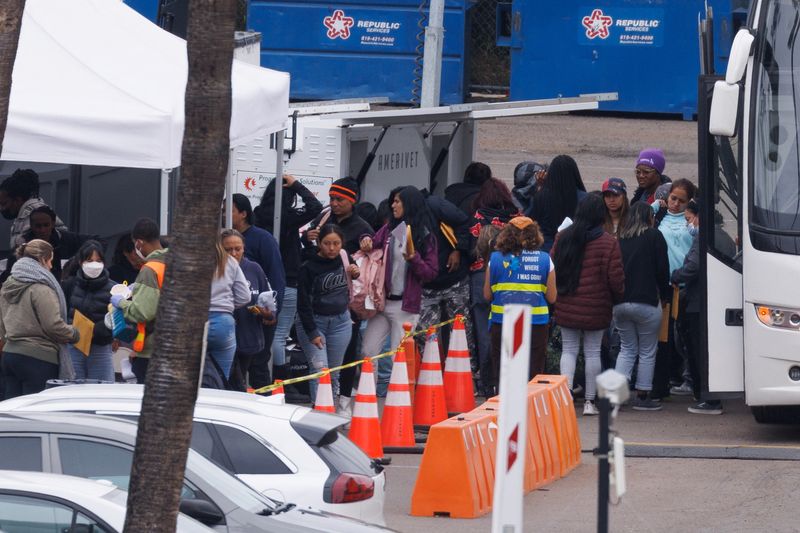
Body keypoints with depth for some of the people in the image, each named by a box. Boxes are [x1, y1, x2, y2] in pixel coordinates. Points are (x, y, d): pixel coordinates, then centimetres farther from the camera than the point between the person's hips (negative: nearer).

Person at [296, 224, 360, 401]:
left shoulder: (345, 258, 0)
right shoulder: (309, 267, -14)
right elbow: (303, 303, -12)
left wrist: (355, 273, -1)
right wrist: (312, 333, -16)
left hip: (340, 321, 4)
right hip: (313, 321, -4)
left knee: (334, 371, 6)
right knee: (320, 368, -15)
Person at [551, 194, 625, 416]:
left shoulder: (564, 237, 0)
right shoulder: (608, 242, -10)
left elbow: (552, 267, 6)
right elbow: (615, 278, -9)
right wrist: (618, 298, 9)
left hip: (566, 306, 2)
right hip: (596, 307, -2)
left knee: (568, 349, 10)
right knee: (593, 352, 7)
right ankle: (589, 401, 8)